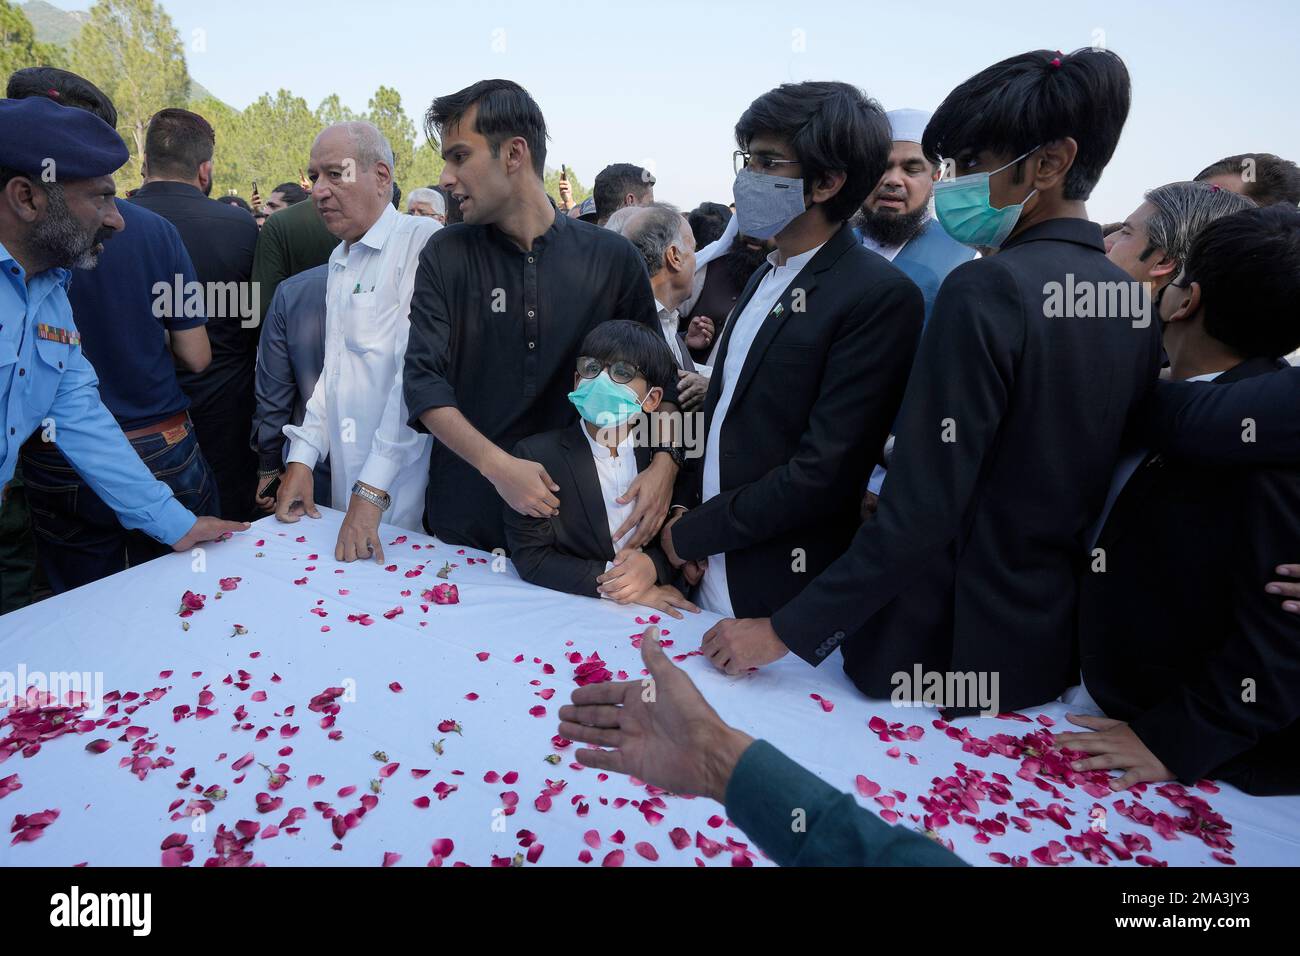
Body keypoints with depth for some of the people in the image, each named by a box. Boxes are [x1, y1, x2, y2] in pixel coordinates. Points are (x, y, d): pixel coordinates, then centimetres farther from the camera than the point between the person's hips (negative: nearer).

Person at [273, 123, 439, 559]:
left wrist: (371, 492, -23)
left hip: (403, 490, -7)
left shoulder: (420, 241, -13)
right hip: (347, 480, 8)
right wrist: (301, 458, 10)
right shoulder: (341, 257, 16)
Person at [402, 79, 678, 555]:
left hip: (577, 511, 0)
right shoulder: (446, 255, -2)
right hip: (466, 512, 1)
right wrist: (497, 464, -22)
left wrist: (665, 461, -14)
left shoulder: (612, 258, -3)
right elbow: (424, 382, -8)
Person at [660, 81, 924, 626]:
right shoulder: (766, 277, 8)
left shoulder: (881, 297, -17)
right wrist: (685, 504, 0)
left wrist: (692, 532, -14)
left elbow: (823, 472, -21)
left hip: (783, 595, -7)